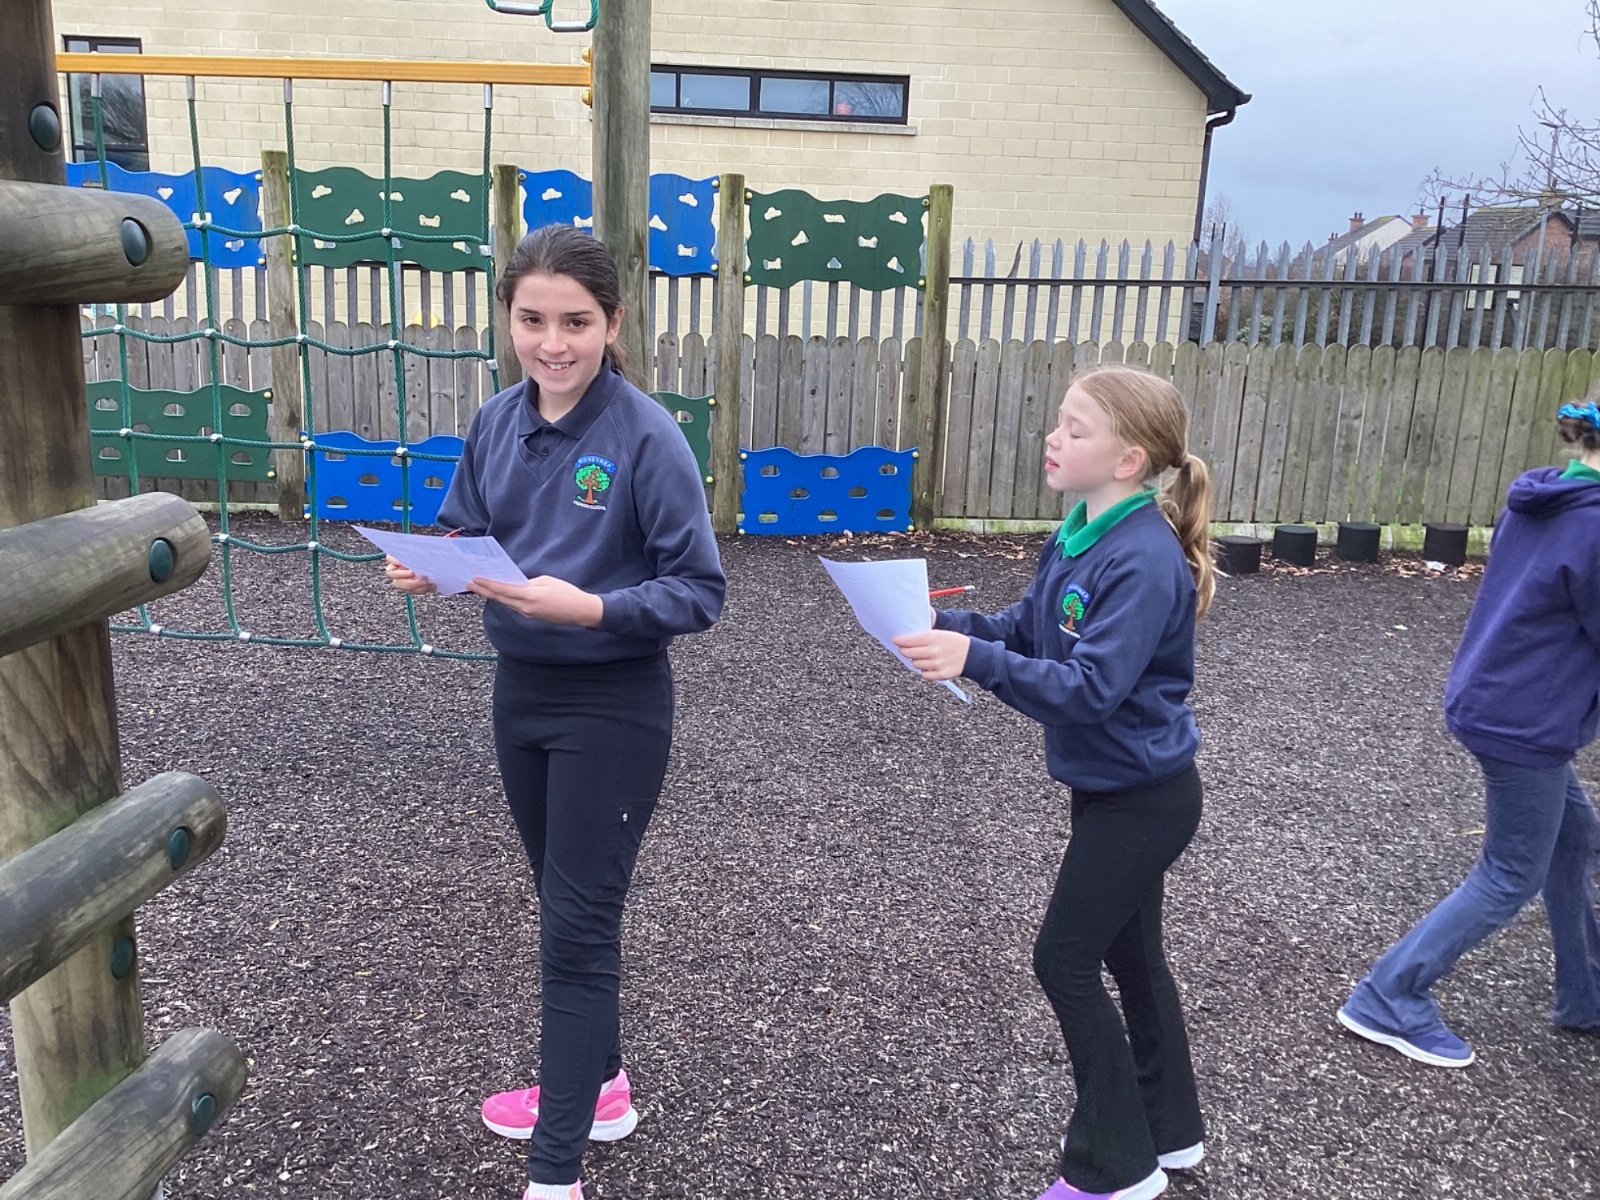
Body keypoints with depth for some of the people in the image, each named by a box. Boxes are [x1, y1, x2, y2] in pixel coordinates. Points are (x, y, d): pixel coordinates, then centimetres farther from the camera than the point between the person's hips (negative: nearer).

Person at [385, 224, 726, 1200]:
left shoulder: (647, 435, -18)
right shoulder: (497, 423, 0)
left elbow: (699, 591, -17)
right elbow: (465, 535, 9)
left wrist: (591, 608, -30)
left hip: (614, 706, -6)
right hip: (520, 689, 7)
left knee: (578, 924, 1)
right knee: (567, 901, 20)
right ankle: (597, 1081, 42)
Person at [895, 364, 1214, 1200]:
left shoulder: (1144, 561, -26)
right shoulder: (1079, 535, 2)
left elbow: (1090, 689, -31)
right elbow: (1027, 631, 6)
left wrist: (975, 660, -38)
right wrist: (945, 625, -10)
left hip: (1141, 798, -9)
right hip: (1116, 787, 9)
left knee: (1065, 960, 1)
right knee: (1129, 955, 20)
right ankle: (1169, 1131, 39)